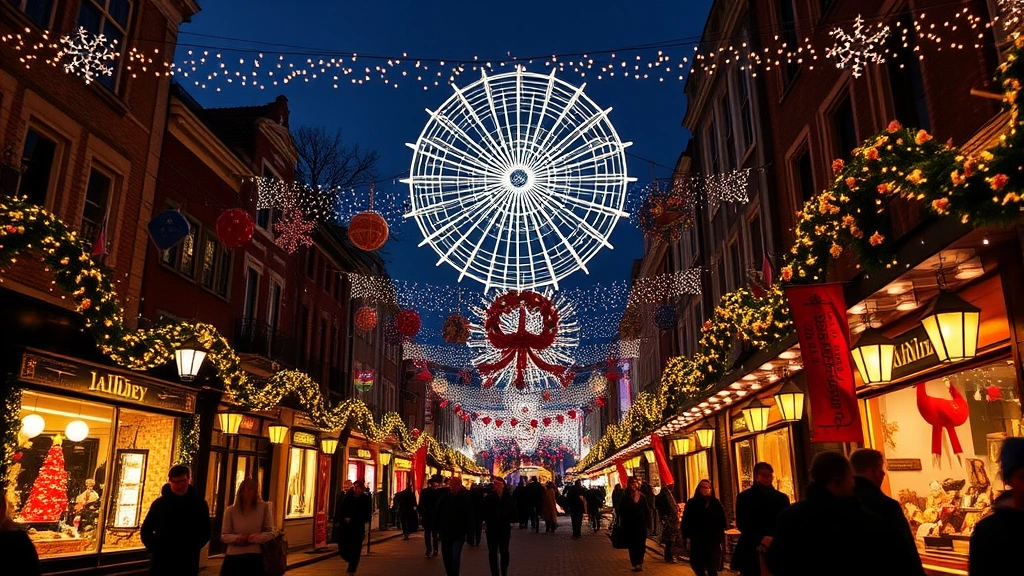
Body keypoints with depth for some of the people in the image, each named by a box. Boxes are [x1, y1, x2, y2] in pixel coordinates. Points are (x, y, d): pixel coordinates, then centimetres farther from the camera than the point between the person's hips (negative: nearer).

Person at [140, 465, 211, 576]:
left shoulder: (199, 504, 1)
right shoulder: (159, 503, 2)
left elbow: (205, 532, 8)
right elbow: (145, 530, 9)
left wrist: (193, 548, -5)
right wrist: (154, 548, -4)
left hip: (187, 564, 0)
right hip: (161, 562, 0)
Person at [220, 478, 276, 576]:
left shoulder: (264, 508, -2)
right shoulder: (230, 510, 2)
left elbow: (270, 533, -2)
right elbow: (224, 536, 2)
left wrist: (250, 538, -17)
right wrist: (238, 537, -18)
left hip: (254, 557, -1)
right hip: (233, 557, 1)